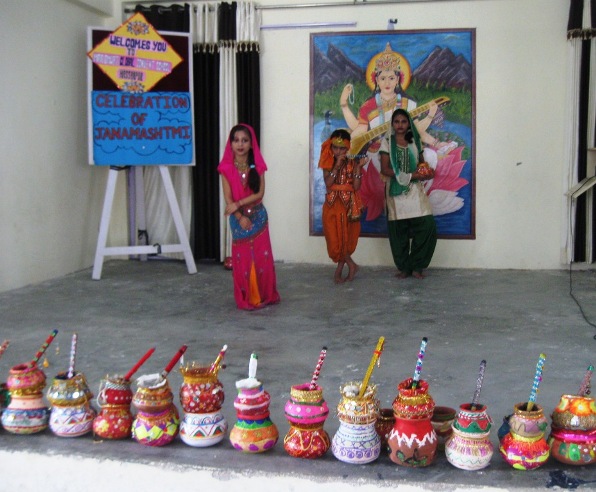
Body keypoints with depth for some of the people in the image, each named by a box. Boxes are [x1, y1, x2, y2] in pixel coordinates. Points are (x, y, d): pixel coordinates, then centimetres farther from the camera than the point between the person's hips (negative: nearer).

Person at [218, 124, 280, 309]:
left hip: (258, 216, 1)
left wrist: (238, 204, -18)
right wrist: (240, 217, -17)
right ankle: (246, 299, 13)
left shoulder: (257, 166, -3)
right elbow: (228, 198, -9)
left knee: (262, 257, 3)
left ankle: (265, 296, 18)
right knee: (242, 259, 3)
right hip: (238, 218, -1)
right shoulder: (226, 168, -6)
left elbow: (260, 193, -9)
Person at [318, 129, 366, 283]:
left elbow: (356, 186, -10)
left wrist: (358, 168, -18)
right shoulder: (328, 163, 0)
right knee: (334, 238, -1)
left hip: (348, 205, -1)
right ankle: (351, 264, 16)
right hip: (332, 205, 1)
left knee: (346, 237, 5)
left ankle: (339, 270, 19)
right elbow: (328, 183, -15)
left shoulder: (352, 163, -2)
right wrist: (337, 165, -20)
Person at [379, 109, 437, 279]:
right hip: (396, 191, -2)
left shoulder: (415, 142, 13)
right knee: (398, 231, -1)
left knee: (427, 226, -9)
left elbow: (422, 163, 19)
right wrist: (410, 175, -14)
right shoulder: (387, 142, 3)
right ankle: (403, 267, 15)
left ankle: (416, 266, 5)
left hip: (415, 190, 2)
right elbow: (385, 169, -5)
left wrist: (426, 172, -6)